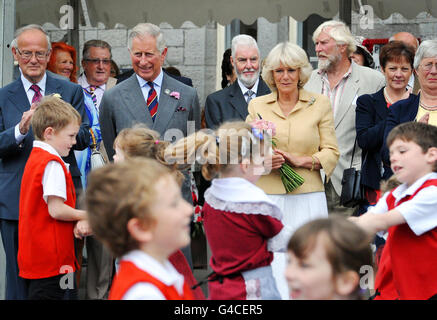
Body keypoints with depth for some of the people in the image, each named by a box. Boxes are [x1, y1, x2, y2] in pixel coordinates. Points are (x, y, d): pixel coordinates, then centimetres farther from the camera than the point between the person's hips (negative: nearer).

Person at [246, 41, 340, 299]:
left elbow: (331, 152, 5)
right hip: (267, 198, 1)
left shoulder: (320, 104, 6)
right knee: (270, 266, -5)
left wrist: (301, 160, -11)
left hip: (307, 198, -1)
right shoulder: (257, 105, 11)